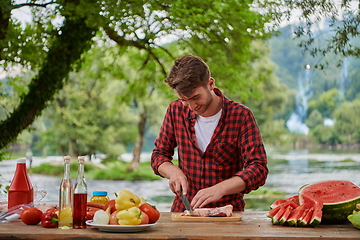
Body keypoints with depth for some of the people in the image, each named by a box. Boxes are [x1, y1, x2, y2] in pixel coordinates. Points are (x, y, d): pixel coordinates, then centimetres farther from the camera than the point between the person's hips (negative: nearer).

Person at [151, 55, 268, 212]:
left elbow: (258, 169, -12)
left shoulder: (241, 116, -7)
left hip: (228, 212, -2)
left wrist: (220, 189, -27)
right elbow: (159, 155, 14)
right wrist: (173, 172, -9)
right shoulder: (176, 110, 3)